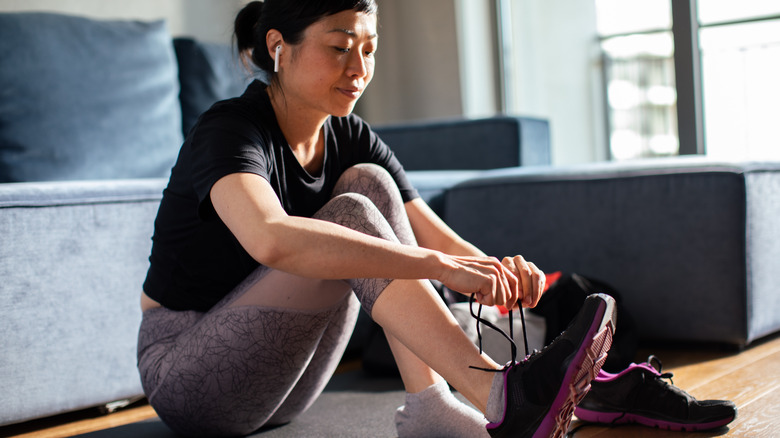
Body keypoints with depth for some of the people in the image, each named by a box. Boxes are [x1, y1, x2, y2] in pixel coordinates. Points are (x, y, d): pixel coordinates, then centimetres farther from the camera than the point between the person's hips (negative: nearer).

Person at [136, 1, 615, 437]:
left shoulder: (351, 139, -1)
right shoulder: (230, 131, -22)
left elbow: (437, 237, -8)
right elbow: (271, 240, -45)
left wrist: (496, 269, -31)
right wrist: (440, 266, -46)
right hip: (187, 376, -6)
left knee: (370, 184, -14)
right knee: (351, 216, -26)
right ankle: (500, 396, -34)